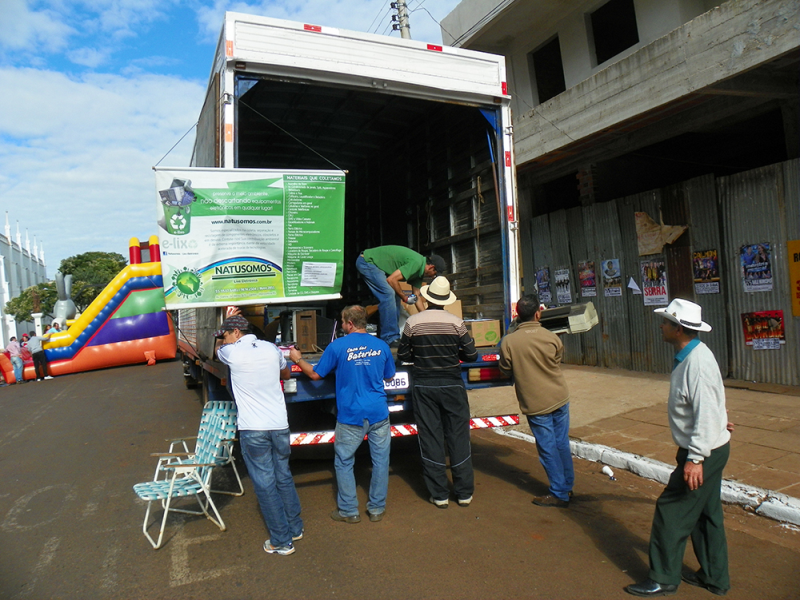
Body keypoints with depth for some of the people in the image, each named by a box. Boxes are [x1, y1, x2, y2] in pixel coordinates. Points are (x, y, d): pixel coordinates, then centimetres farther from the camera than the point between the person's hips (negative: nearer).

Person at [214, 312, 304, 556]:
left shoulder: (232, 352, -9)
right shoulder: (272, 349, 3)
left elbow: (218, 349, 17)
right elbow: (286, 374, 21)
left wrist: (228, 320, 28)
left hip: (253, 430, -5)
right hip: (279, 425, 5)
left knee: (265, 484, 5)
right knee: (284, 478, 19)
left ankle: (281, 541, 13)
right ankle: (295, 528, 32)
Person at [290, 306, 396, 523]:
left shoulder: (337, 346, -7)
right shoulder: (381, 346, 2)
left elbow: (315, 374, 3)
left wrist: (298, 359, 19)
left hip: (351, 417, -3)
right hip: (379, 414, 3)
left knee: (343, 462, 12)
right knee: (380, 460, 12)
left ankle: (348, 511, 20)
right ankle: (377, 509, 21)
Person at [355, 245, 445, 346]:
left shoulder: (419, 270, 10)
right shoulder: (417, 262, -21)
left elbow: (416, 296, 16)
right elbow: (391, 279, -24)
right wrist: (404, 297, -11)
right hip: (367, 261, -10)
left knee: (395, 296, 7)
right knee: (388, 294, -19)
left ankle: (395, 337, 10)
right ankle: (390, 339, -16)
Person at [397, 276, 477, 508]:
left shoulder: (413, 322, -6)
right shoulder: (456, 322, -6)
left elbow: (403, 355, 1)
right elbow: (471, 355, -2)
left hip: (424, 387, 0)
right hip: (452, 386, 0)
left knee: (430, 439, 8)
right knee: (458, 437, 9)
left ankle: (439, 495, 14)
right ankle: (464, 492, 17)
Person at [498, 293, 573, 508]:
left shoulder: (508, 342, -15)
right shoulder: (551, 337, -8)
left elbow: (505, 370, -1)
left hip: (535, 403, -3)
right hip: (560, 398, 3)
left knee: (548, 449, 7)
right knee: (562, 444, 17)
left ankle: (559, 495, 17)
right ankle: (567, 487, 30)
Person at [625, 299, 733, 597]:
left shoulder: (698, 363, -27)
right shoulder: (687, 356, 4)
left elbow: (706, 415, -29)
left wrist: (695, 459, -29)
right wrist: (718, 419, 32)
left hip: (704, 452, -10)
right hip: (709, 449, 10)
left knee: (671, 511, 0)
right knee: (705, 513, 19)